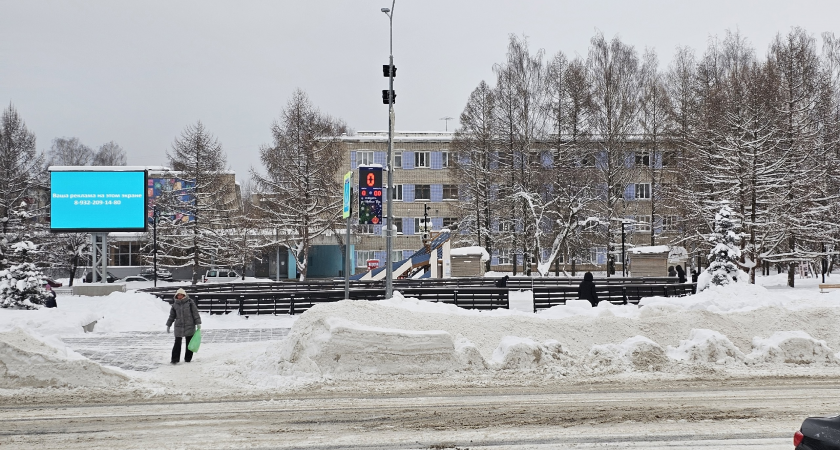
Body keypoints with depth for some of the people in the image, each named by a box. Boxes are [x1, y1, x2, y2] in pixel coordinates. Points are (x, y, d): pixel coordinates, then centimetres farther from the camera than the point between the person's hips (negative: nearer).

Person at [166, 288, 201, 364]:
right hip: (178, 327, 1)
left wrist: (198, 323, -5)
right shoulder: (175, 305, 7)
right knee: (177, 343, -4)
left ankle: (188, 358, 18)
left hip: (189, 326, -1)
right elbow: (172, 316, 16)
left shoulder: (190, 302, -2)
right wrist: (168, 325, 17)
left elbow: (195, 313, -1)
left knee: (189, 343, 6)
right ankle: (175, 359, 0)